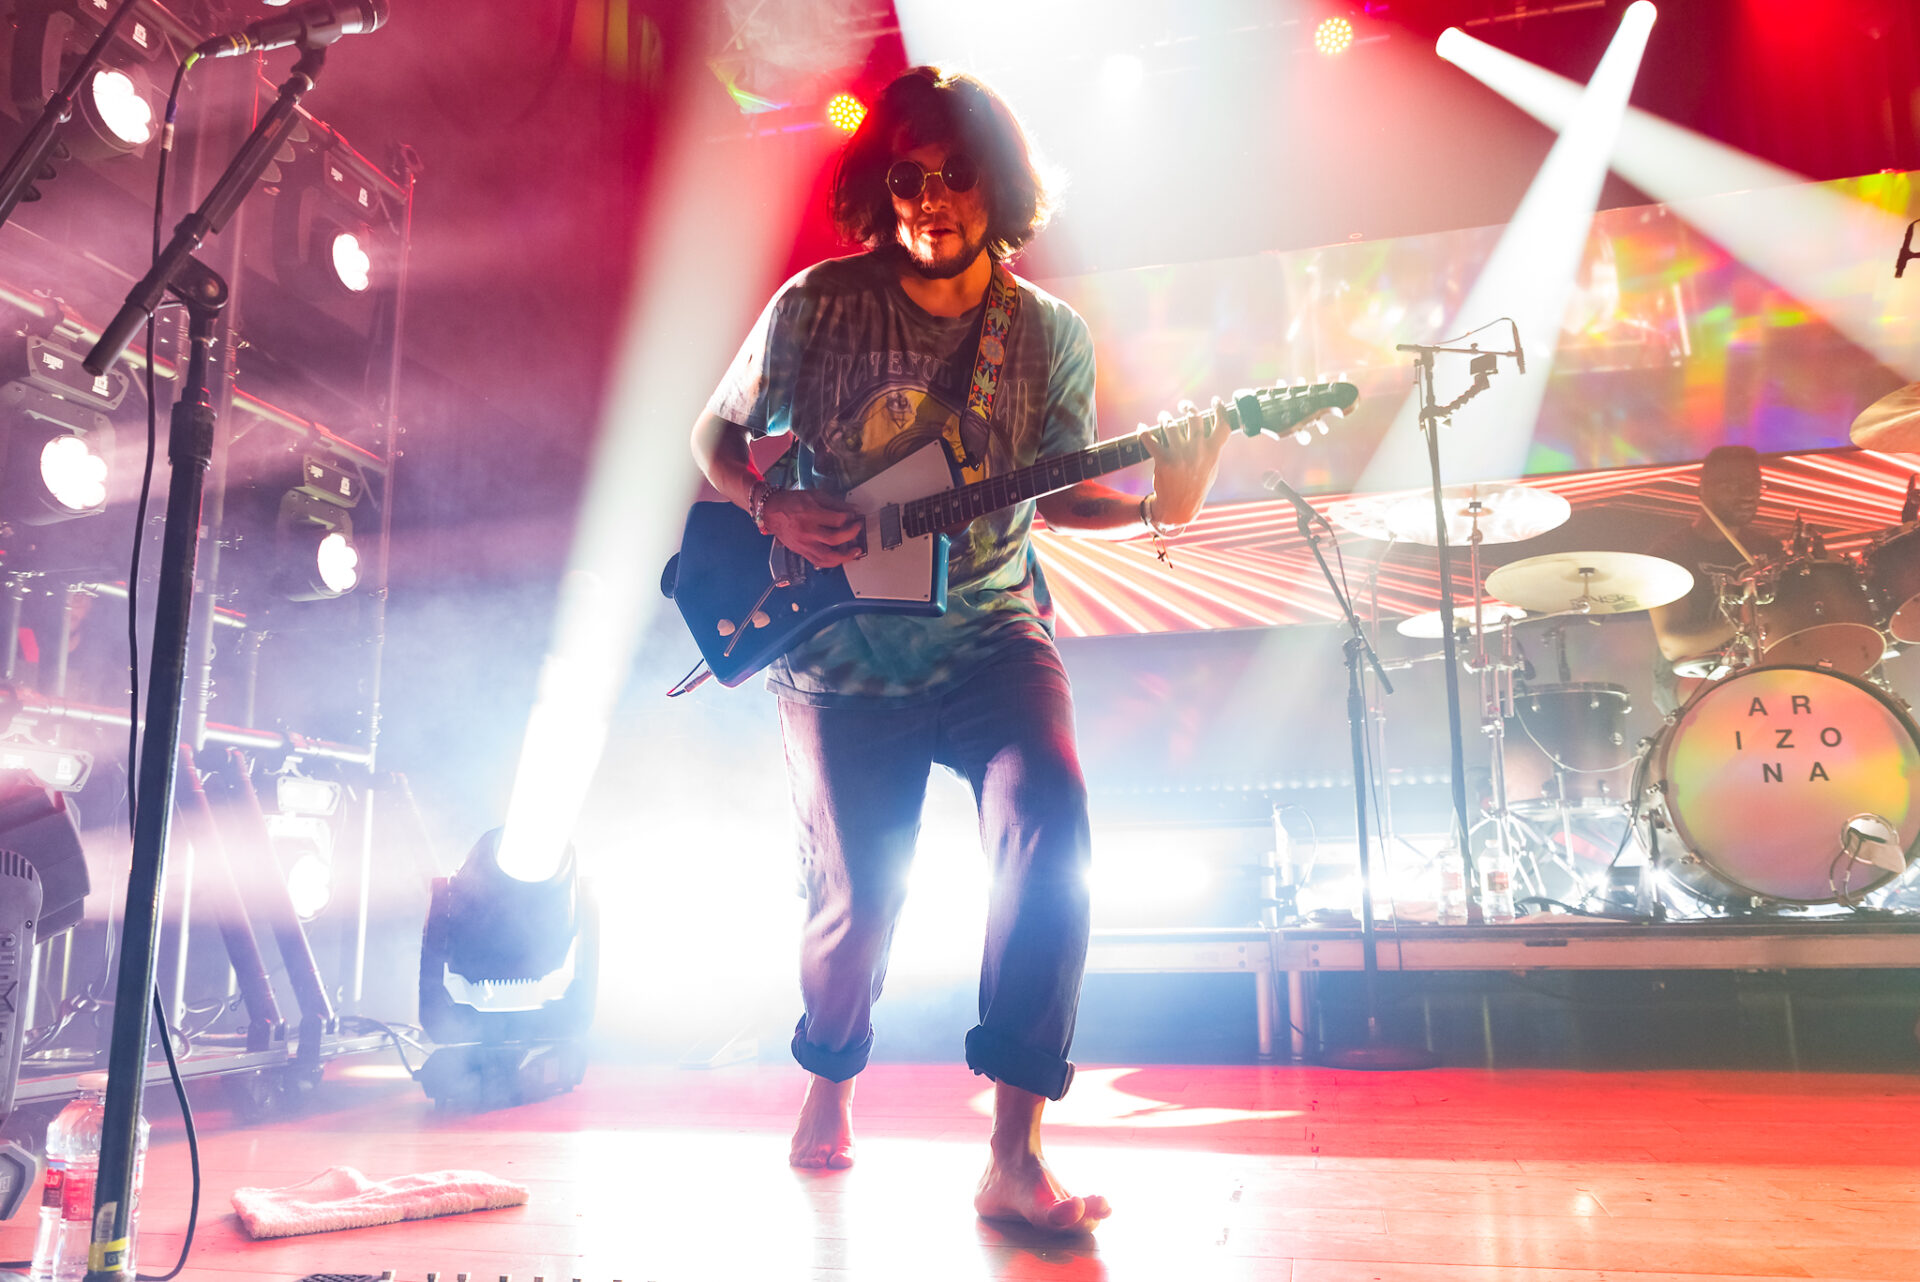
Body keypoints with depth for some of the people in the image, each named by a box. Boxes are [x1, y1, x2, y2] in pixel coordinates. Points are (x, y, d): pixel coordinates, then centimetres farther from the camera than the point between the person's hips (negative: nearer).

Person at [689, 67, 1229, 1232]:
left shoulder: (1050, 334, 2)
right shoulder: (818, 304, -2)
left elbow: (1058, 493, 7)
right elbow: (716, 435, 7)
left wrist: (1154, 505, -13)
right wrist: (773, 508, -13)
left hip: (992, 638, 1)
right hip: (840, 658, 0)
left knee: (1049, 823, -25)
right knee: (856, 895, 1)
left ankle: (1016, 1152, -16)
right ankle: (831, 1083, 35)